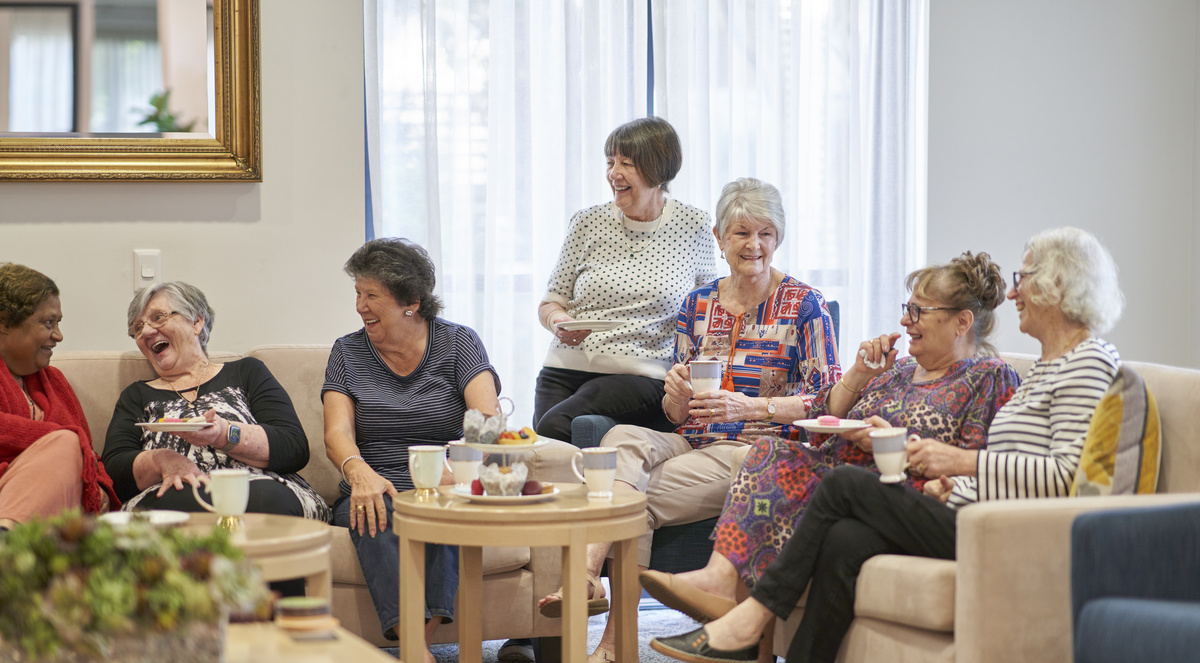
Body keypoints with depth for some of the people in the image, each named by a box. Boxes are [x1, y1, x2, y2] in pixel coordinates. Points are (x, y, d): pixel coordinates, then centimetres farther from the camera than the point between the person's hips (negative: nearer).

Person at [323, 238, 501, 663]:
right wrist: (359, 471, -26)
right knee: (375, 513, -35)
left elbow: (488, 418, -8)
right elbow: (337, 433, -1)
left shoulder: (458, 343, 8)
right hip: (375, 488, 1)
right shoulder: (347, 352, 13)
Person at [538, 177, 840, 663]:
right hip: (695, 442, 5)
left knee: (636, 498, -27)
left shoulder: (803, 304, 1)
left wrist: (751, 407, -20)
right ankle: (587, 575, -47)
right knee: (623, 438, -30)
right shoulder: (698, 304, 15)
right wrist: (676, 393, -10)